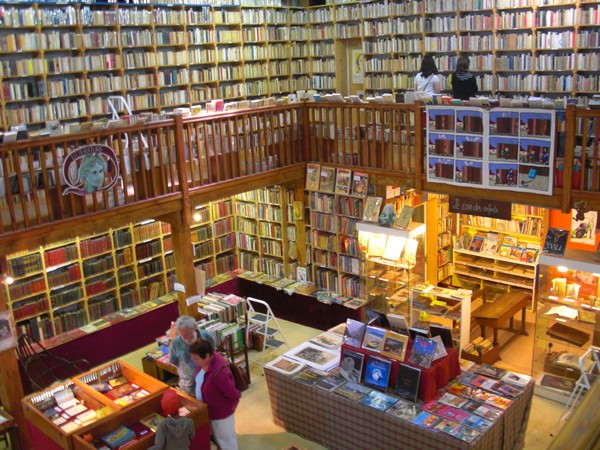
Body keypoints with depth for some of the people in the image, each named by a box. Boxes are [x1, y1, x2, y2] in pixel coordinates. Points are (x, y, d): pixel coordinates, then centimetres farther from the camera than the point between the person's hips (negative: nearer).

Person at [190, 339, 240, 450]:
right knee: (218, 434, 31)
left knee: (225, 437, 18)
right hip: (211, 408, 8)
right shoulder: (207, 359, -17)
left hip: (221, 411, -8)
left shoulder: (218, 372, -42)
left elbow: (233, 394, -29)